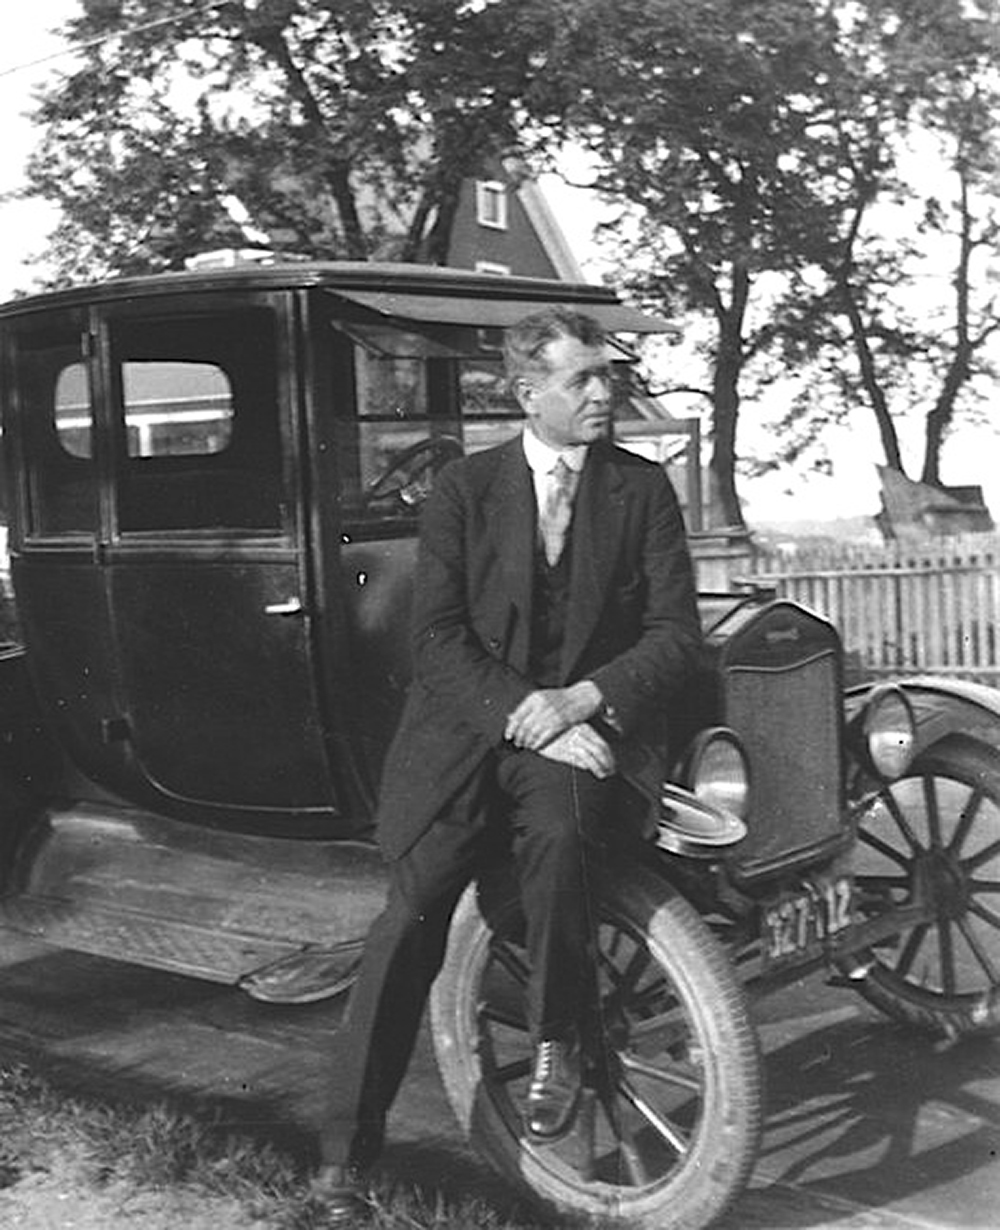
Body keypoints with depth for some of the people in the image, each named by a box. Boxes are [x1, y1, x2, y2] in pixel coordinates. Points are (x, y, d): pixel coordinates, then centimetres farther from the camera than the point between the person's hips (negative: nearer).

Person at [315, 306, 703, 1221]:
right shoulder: (463, 490, 5)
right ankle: (346, 1152, -4)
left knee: (557, 832, -33)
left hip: (583, 723, 0)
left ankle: (556, 1038, -8)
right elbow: (439, 640, -3)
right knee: (411, 913, -16)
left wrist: (578, 697, -14)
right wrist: (528, 718, -17)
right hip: (465, 726, 0)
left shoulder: (644, 489, 8)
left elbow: (675, 631, 2)